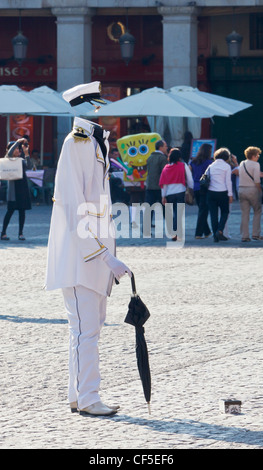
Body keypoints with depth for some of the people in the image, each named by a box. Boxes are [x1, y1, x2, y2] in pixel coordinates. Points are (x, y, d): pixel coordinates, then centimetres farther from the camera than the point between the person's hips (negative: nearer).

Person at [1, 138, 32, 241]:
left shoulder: (22, 160, 13)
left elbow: (29, 166, -4)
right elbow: (9, 153, -21)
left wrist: (26, 154, -10)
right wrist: (18, 142, -19)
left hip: (23, 187, 5)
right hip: (13, 187, -5)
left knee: (22, 210, 3)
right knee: (11, 210, -5)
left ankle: (20, 233, 8)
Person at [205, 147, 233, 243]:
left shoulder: (211, 166, 7)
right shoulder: (226, 166, -3)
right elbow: (228, 181, -5)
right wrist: (230, 195, -2)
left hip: (211, 192, 3)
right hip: (222, 192, -3)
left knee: (213, 214, 6)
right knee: (225, 212, 12)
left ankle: (215, 235, 5)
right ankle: (220, 231, -8)